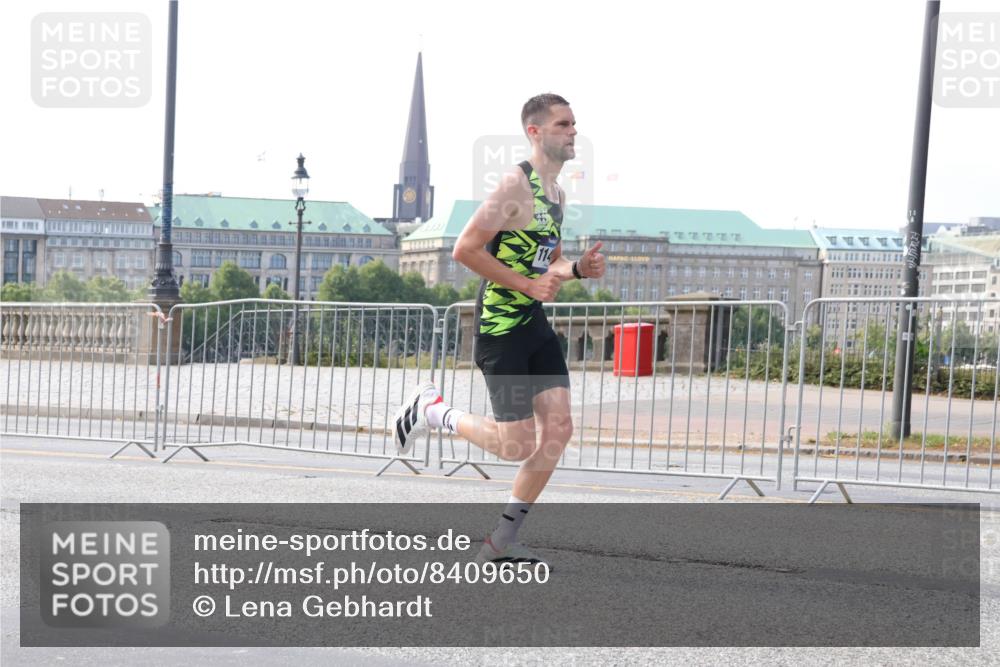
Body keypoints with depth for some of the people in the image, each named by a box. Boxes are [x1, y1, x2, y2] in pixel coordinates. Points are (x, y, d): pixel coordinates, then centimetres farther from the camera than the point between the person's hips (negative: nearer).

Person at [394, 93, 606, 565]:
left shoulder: (556, 194, 15)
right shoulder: (517, 184, -14)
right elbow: (465, 249, -20)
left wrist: (578, 269, 6)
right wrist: (528, 284, -19)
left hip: (535, 323, 9)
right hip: (500, 325, -9)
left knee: (558, 428, 0)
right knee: (517, 446, -7)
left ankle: (502, 541, 9)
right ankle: (432, 411, 17)